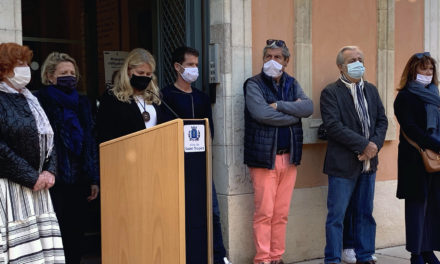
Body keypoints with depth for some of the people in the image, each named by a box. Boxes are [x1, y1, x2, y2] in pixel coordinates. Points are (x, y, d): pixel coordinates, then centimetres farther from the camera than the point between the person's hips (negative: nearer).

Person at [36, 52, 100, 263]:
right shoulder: (41, 102, -5)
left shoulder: (82, 102, 14)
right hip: (55, 181, -5)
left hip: (79, 181, 5)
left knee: (76, 235, 9)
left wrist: (94, 179, 11)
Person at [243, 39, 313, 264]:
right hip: (264, 157, -5)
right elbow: (261, 113, -19)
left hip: (289, 156, 5)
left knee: (281, 213, 9)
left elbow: (308, 107, -3)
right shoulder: (254, 84, -2)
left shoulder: (292, 84, 13)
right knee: (264, 212, -4)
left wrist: (279, 105, -14)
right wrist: (294, 113, -8)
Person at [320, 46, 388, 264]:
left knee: (365, 213, 13)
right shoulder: (331, 92, -7)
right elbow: (334, 126, -16)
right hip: (343, 163, -6)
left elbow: (382, 120, 12)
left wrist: (375, 145, -6)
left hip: (369, 162, 6)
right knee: (336, 215, 0)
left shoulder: (371, 90, 14)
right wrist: (364, 145, -17)